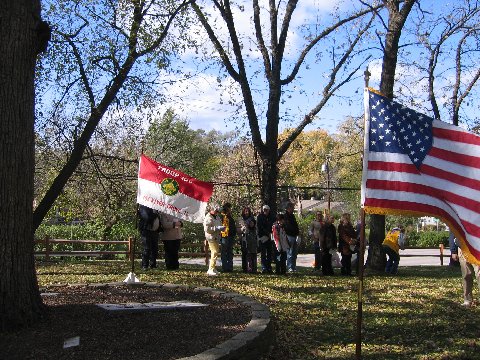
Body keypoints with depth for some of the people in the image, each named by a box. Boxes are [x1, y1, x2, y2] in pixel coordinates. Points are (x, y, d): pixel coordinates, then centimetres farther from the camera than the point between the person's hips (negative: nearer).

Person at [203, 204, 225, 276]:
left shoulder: (217, 217, 16)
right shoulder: (208, 218, -13)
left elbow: (219, 225, 31)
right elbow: (207, 229, -22)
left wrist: (222, 228, 7)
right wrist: (217, 228, -24)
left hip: (216, 237, 9)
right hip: (211, 237, -9)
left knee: (216, 252, 14)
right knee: (215, 252, -16)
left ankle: (212, 269, 24)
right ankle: (211, 270, -15)